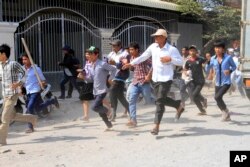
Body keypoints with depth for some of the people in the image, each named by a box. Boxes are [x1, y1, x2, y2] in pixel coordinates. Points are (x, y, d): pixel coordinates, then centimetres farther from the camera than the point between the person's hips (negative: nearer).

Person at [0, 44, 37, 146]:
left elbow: (25, 74, -12)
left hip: (12, 95, -8)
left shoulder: (13, 64, -15)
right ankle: (32, 119, 33)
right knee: (12, 116, 16)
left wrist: (18, 84, -24)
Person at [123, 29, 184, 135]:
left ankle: (156, 125, -1)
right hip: (155, 78, 6)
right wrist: (131, 63, 8)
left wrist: (170, 59, -21)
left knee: (160, 101, -8)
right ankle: (179, 105, 38)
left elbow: (181, 62, -7)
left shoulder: (172, 49, -9)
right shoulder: (153, 47, 5)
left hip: (166, 79, -6)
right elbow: (143, 56, 12)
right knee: (161, 99, 14)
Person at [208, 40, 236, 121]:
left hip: (226, 82, -5)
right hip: (218, 83, 5)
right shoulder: (213, 59, -2)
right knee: (219, 101, 11)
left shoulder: (228, 57, -10)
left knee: (217, 97, -22)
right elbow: (212, 67, 14)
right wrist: (211, 74, -4)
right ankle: (227, 116, 34)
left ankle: (225, 111, 4)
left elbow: (234, 66, 2)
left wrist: (229, 71, -16)